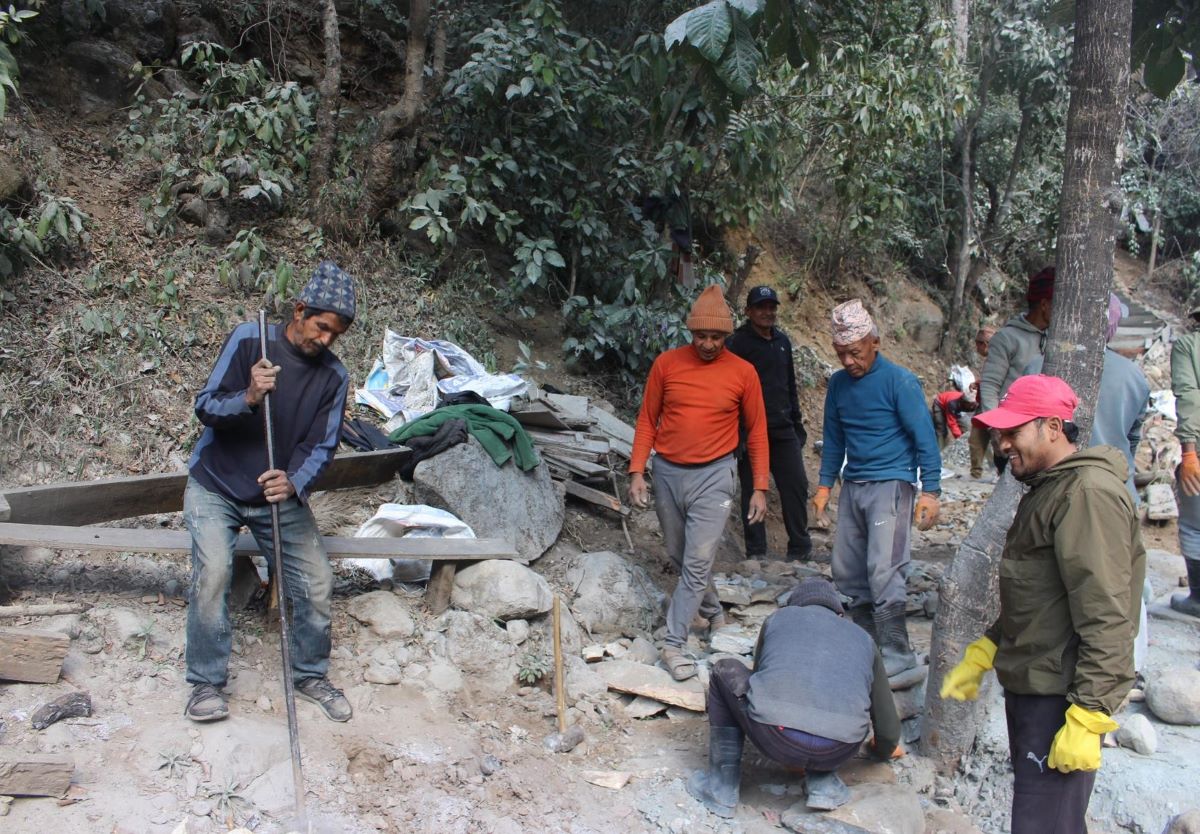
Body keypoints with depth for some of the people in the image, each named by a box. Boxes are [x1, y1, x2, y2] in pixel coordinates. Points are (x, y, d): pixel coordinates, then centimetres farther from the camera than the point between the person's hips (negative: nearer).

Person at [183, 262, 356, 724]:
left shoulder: (334, 377, -6)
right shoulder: (248, 339, -13)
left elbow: (321, 446, -7)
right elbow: (205, 407, -14)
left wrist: (293, 482, -27)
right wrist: (248, 397, -35)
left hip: (281, 492, 3)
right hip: (216, 485, -3)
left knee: (317, 580, -4)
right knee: (213, 571, -22)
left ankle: (310, 675, 18)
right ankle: (206, 683, -5)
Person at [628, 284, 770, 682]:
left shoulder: (742, 372, -4)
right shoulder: (666, 364, -2)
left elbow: (757, 432, 3)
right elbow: (646, 420, 4)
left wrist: (760, 487, -1)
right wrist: (637, 471, -3)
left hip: (713, 475, -3)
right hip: (667, 472, 3)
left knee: (698, 562, -8)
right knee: (679, 555, 15)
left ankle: (673, 644, 1)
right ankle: (714, 613, 38)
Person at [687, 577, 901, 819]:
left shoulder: (778, 618, 24)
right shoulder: (862, 638, 26)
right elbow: (888, 725, 28)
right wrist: (883, 751, 53)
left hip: (775, 739, -2)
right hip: (837, 753, 3)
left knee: (725, 671, 27)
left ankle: (722, 786, 25)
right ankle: (823, 782, 18)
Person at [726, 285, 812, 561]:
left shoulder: (782, 341, 14)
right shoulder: (737, 343, -8)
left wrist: (797, 421, 20)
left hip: (783, 430, 6)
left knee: (796, 485, 5)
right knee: (753, 491, 3)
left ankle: (801, 547, 17)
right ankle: (756, 552, 12)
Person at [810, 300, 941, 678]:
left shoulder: (899, 381, -9)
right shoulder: (838, 383, 9)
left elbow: (924, 438, -9)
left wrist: (930, 491, -14)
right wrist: (824, 486, 14)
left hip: (890, 484, -6)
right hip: (852, 487, 7)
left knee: (883, 570, -12)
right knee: (846, 570, 8)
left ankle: (897, 653, -2)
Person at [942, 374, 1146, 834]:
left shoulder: (1089, 493, -18)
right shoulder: (1047, 489, 16)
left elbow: (1107, 618, -23)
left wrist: (1087, 719, -24)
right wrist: (979, 656, 20)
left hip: (1061, 697, -10)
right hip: (1028, 686, 10)